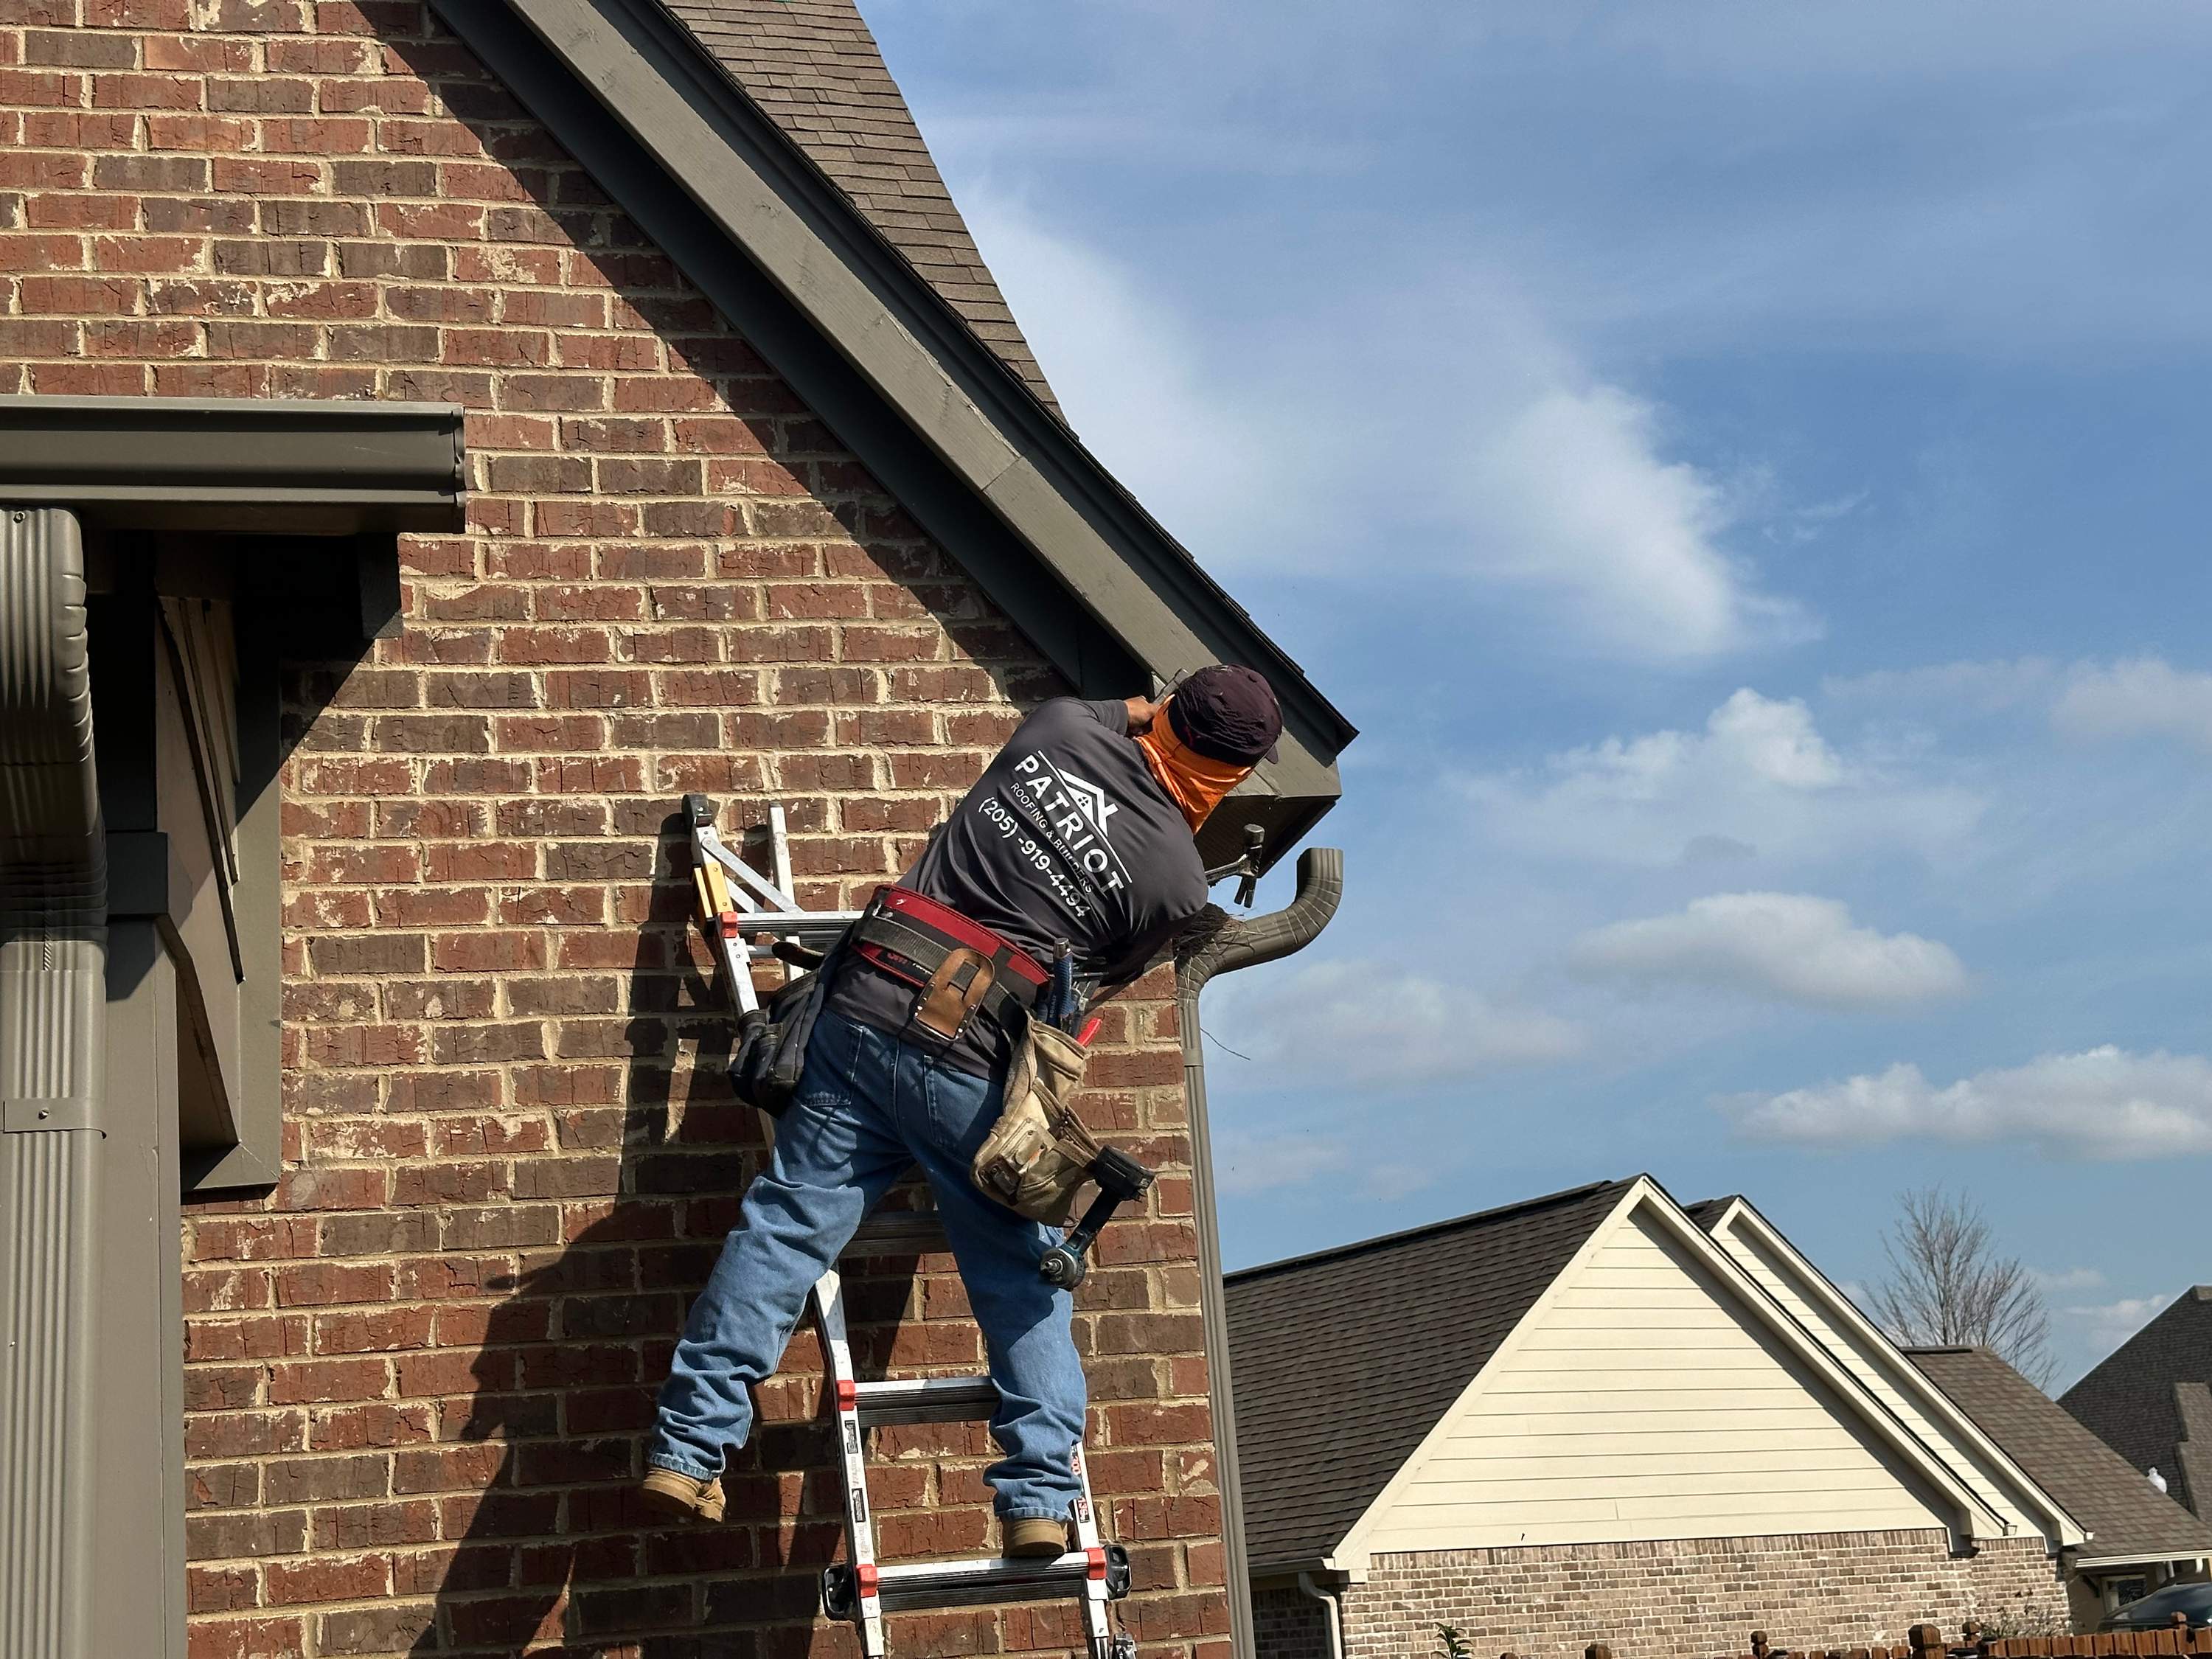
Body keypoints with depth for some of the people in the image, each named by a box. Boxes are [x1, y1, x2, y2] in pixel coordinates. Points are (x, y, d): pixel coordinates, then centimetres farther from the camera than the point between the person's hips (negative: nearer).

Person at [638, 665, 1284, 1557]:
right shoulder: (1177, 881, -3)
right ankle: (1038, 1498, 10)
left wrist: (1139, 712, 46)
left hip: (864, 1007, 3)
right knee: (1022, 1280, 12)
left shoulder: (1060, 723, 3)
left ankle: (686, 1448, 9)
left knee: (785, 1225, 7)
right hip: (971, 1068, -3)